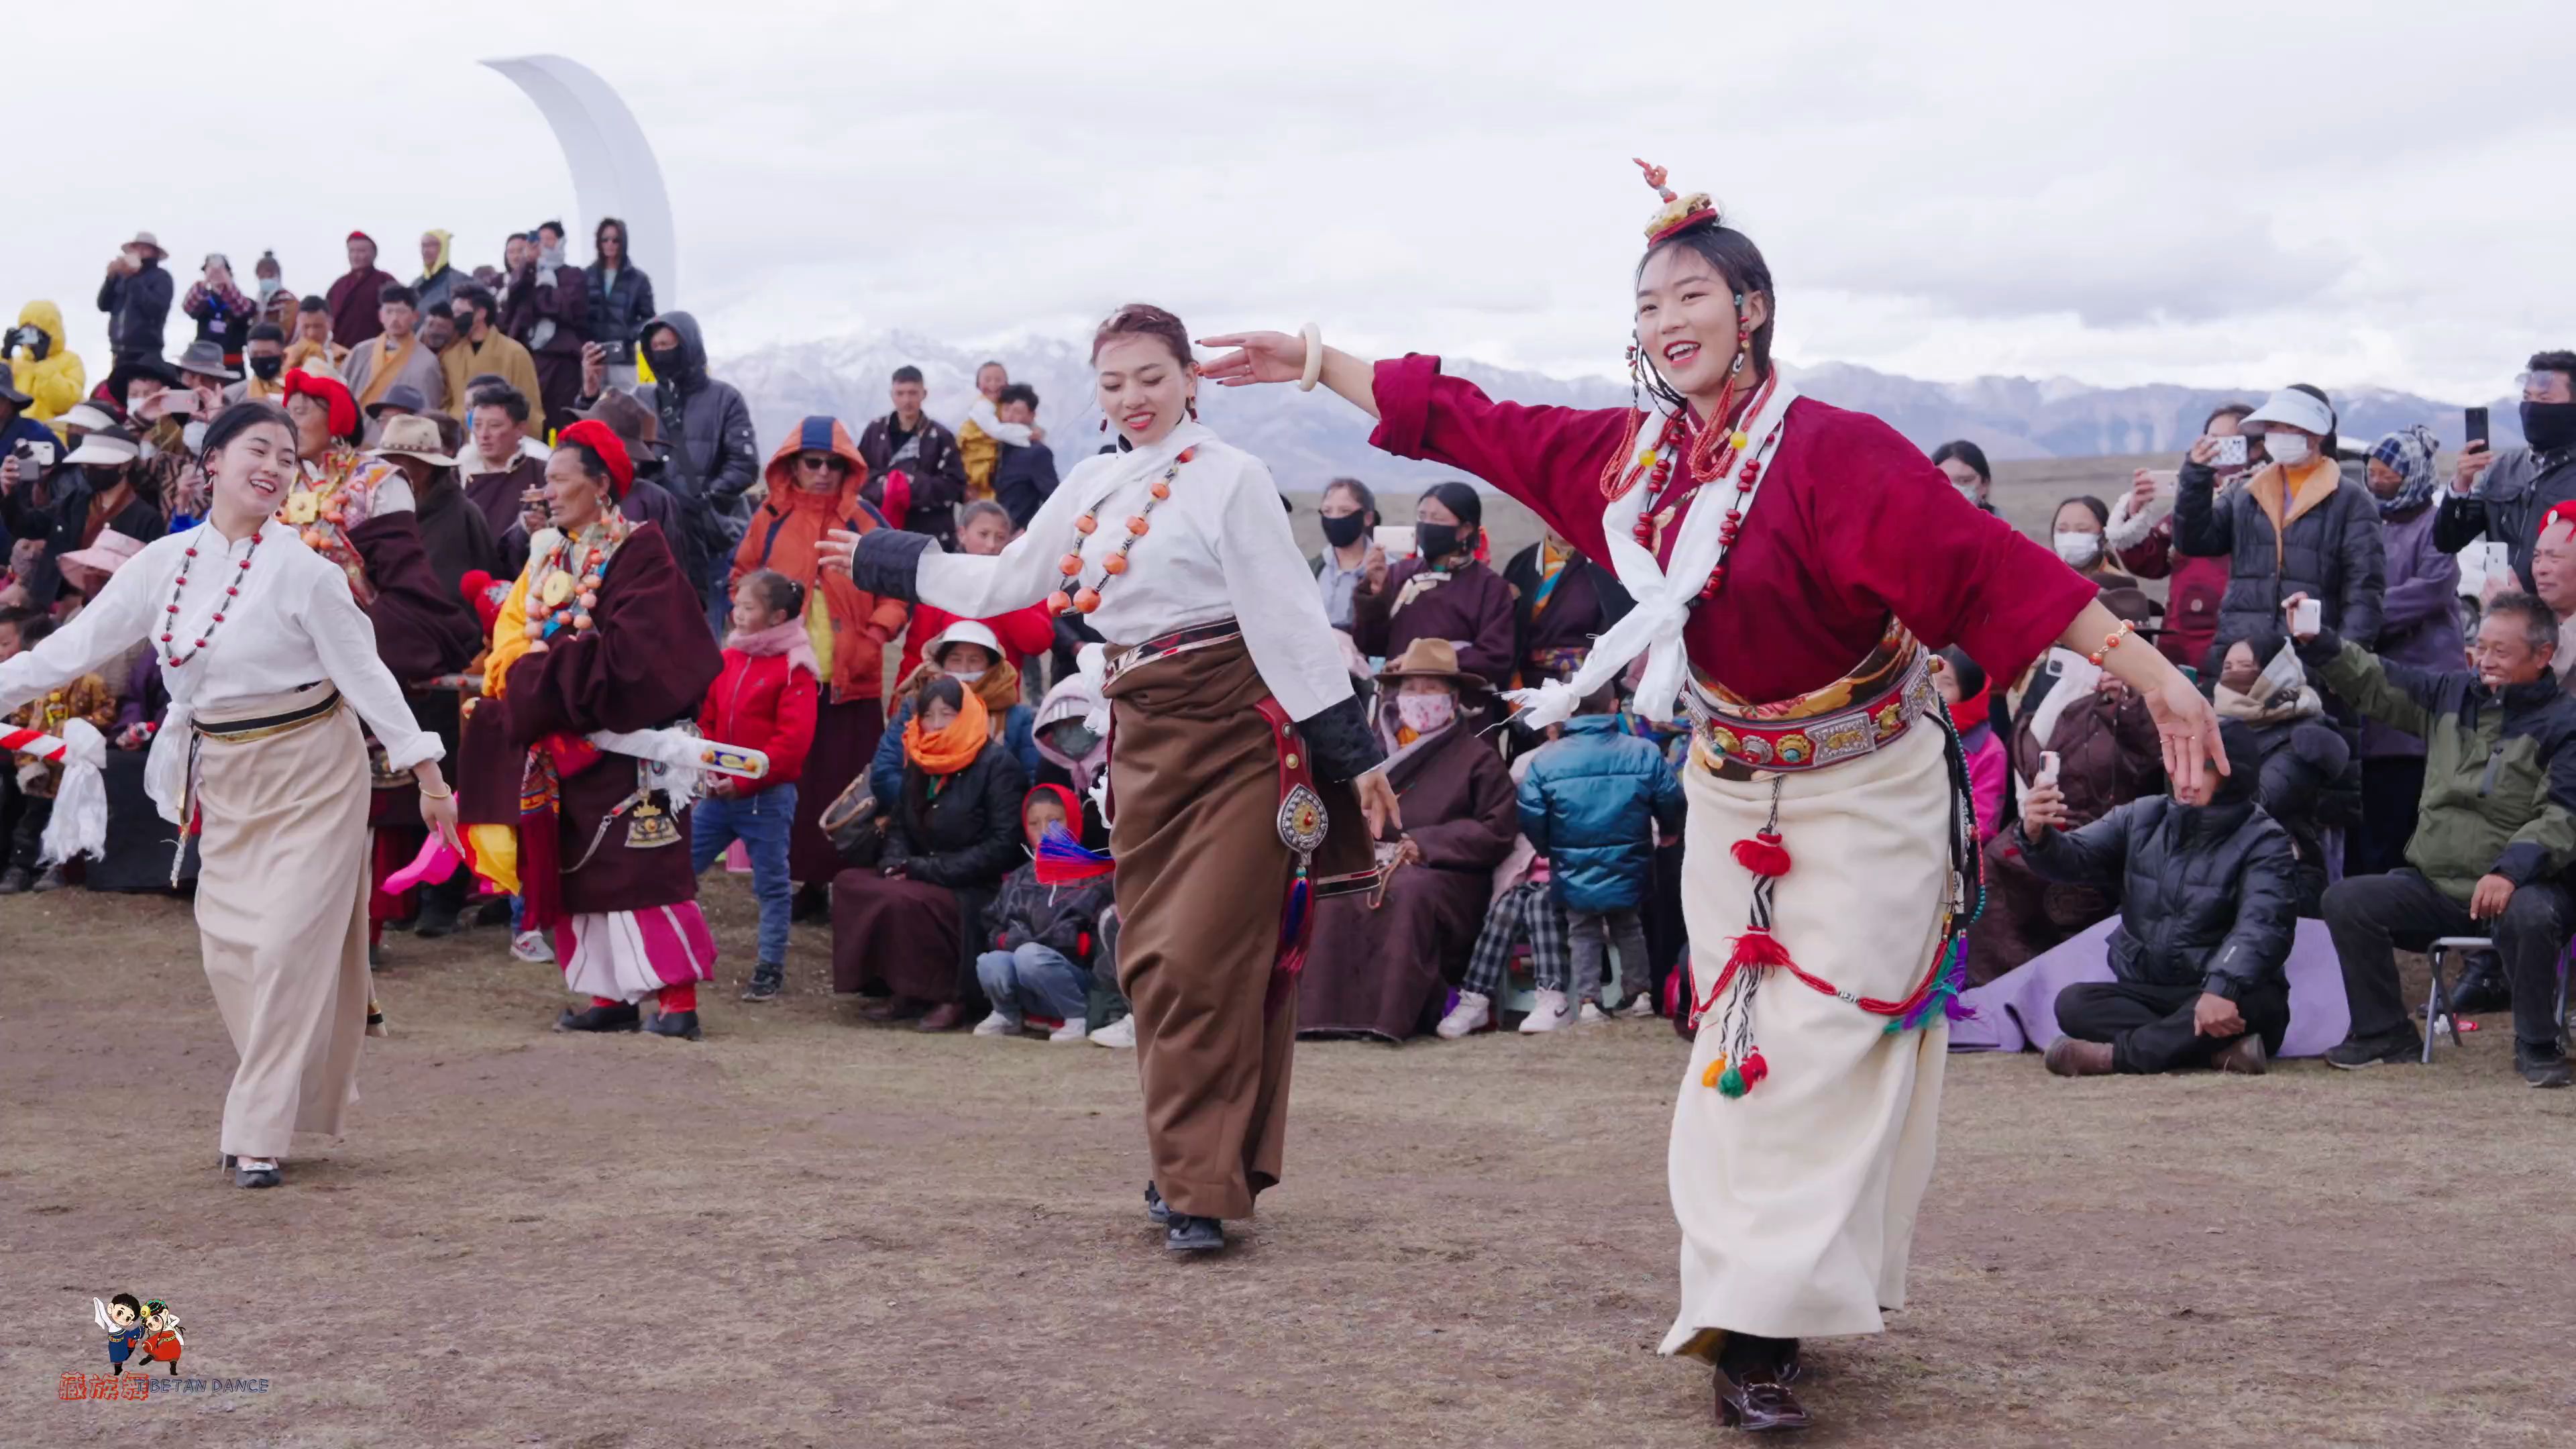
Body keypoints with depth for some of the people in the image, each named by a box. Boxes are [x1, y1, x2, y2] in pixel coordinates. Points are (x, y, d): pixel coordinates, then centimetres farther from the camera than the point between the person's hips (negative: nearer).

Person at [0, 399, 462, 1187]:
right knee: (229, 949, 6)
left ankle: (259, 1134, 0)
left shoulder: (302, 569, -12)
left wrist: (428, 775, -9)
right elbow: (74, 647, 6)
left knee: (289, 944, -7)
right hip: (223, 777, 5)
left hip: (310, 772, -4)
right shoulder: (163, 564, 1)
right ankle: (273, 1103, 25)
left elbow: (363, 671, -9)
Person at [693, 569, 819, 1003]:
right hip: (719, 793, 6)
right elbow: (706, 719, 13)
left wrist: (744, 780, -19)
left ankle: (771, 968, 14)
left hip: (768, 796, -6)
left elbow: (793, 739, -16)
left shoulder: (794, 668, -11)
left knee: (771, 884, 4)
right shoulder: (727, 658, 8)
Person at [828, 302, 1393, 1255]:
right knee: (1151, 960, 9)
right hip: (1142, 734, 7)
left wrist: (1353, 752, -14)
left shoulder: (1229, 478, -8)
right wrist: (880, 558, 29)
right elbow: (1006, 584, 23)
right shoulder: (1093, 485, 12)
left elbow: (1288, 618, -11)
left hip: (1234, 729, -7)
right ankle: (1192, 1165, 23)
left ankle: (1202, 1184, -4)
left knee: (1206, 959, -11)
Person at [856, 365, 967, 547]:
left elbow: (955, 485, -3)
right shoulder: (875, 432, 6)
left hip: (930, 537, -2)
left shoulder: (940, 436, 0)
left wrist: (914, 488, -16)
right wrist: (881, 487, -13)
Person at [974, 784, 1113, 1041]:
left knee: (1030, 956, -33)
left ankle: (1081, 1018, -14)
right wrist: (1010, 941, -7)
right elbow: (993, 928, 13)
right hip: (1029, 996, 4)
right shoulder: (1017, 880, 17)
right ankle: (1007, 1014, 4)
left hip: (1077, 976, -4)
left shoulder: (1093, 877, 0)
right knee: (990, 964, -26)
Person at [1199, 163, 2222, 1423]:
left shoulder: (1836, 452, -19)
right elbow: (1475, 428, 9)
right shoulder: (1630, 455, -1)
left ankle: (1760, 1328, -5)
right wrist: (1317, 365, 12)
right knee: (1739, 1047, 8)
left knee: (1819, 1050, -7)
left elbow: (1978, 558, -26)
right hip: (1730, 796, 6)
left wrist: (2143, 668, -32)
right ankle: (1751, 1313, 16)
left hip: (1863, 798, -5)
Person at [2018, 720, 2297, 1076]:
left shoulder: (2263, 841, -6)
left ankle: (2115, 1054, -31)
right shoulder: (2142, 819, 8)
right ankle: (2221, 1051, -36)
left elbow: (2260, 926, -23)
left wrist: (2223, 988, -42)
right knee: (2074, 1003, -24)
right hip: (2145, 993, 4)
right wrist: (2038, 836, -30)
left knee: (2253, 1002, -37)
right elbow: (2077, 857, -4)